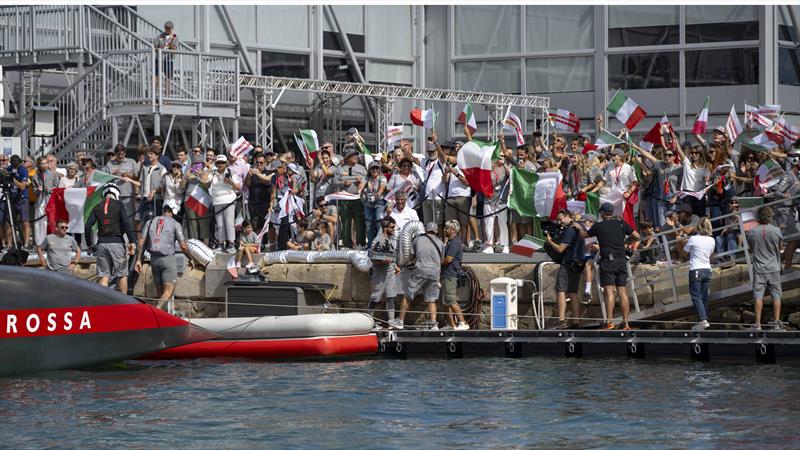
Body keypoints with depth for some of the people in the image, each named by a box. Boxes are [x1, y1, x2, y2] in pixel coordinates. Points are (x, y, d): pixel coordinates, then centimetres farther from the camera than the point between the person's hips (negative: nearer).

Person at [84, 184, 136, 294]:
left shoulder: (97, 208, 12)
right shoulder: (119, 205, 3)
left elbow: (87, 226, 6)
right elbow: (127, 223, -8)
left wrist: (90, 244, 15)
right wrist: (132, 242, -9)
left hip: (102, 243, 3)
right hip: (117, 243, -3)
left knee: (104, 276, 3)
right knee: (122, 275, 7)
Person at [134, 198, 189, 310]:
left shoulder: (151, 222, 12)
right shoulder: (175, 224, -1)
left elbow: (141, 242, 3)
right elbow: (183, 246, -4)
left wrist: (138, 260, 4)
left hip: (154, 259, 5)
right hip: (168, 259, -5)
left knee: (160, 293, 12)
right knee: (168, 292, -9)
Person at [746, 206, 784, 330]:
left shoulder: (752, 232, -3)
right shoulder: (776, 231, -6)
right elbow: (780, 247, 8)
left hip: (758, 268, 0)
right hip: (773, 268, 0)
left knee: (759, 296, 1)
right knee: (776, 295, 7)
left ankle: (758, 324, -2)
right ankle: (776, 322, 4)